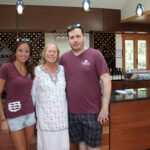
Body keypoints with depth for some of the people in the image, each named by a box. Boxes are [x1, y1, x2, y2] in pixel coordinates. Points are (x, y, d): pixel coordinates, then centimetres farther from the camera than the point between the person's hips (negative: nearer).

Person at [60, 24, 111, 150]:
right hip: (71, 111, 3)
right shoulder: (64, 58, 4)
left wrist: (104, 108, -14)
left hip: (92, 111, -3)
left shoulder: (95, 55, -6)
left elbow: (106, 81, -9)